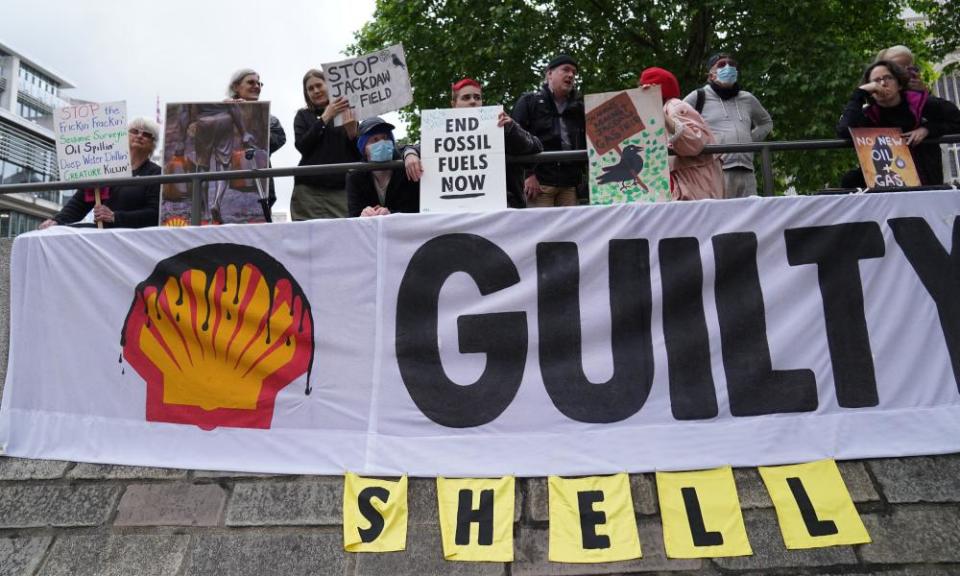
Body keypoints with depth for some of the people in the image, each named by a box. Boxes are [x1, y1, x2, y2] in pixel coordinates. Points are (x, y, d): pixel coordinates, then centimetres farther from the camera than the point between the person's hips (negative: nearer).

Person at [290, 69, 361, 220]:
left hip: (342, 189, 0)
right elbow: (302, 146, -2)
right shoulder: (303, 115, 16)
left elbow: (360, 155, 10)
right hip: (309, 190, 0)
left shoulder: (346, 112, 13)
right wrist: (325, 118, -5)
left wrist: (352, 132, -9)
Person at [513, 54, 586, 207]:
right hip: (540, 180, -4)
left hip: (570, 183, 4)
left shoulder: (578, 106, 19)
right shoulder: (529, 101, 7)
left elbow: (587, 141, 17)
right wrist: (528, 174, -12)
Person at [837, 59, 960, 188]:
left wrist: (927, 129, -14)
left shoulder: (921, 103, -5)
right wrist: (860, 92, -22)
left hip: (925, 178, -1)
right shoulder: (870, 114, -4)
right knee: (850, 180, -24)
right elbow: (844, 132, -27)